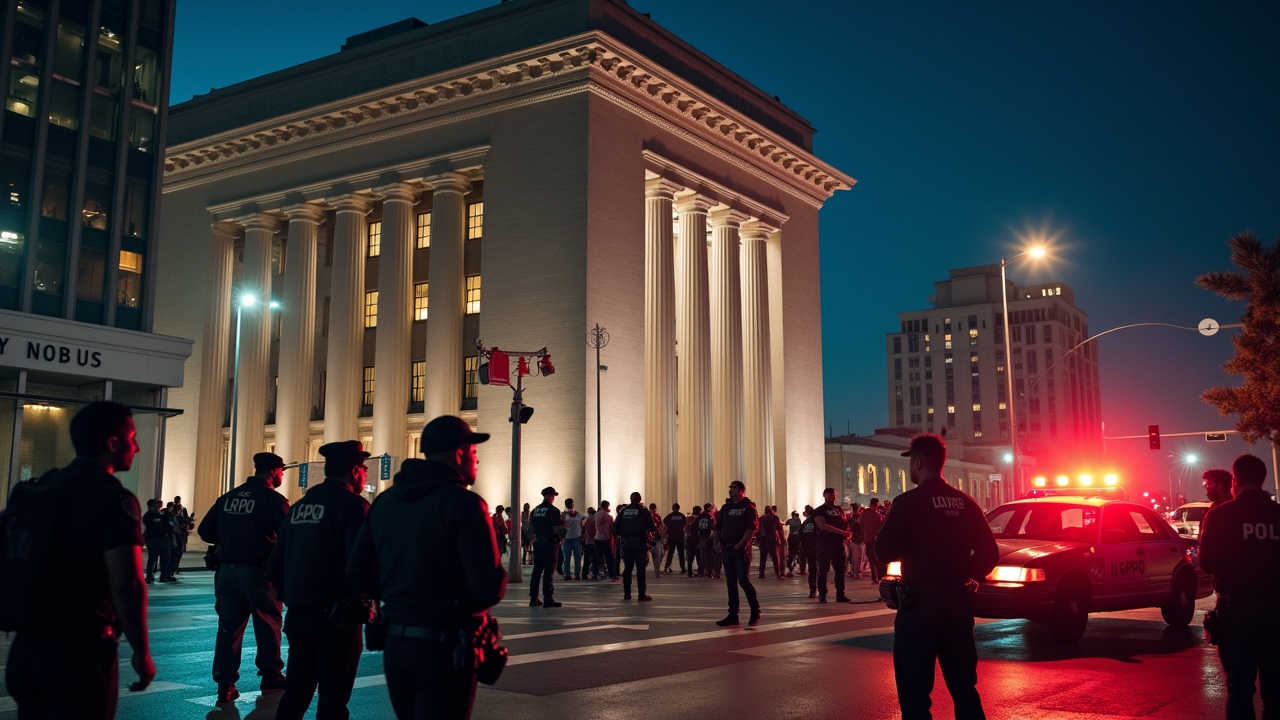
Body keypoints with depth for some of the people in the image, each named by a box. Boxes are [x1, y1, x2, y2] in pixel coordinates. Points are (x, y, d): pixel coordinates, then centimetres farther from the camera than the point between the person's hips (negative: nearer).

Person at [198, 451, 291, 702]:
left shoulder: (228, 497, 9)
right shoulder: (273, 499, -9)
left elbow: (205, 530, 9)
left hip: (227, 570, 5)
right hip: (258, 571, -5)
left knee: (228, 626, 8)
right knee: (268, 625, 9)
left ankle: (225, 684, 8)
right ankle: (270, 676, 17)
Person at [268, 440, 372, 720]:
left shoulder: (300, 505, 12)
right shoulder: (353, 504, -10)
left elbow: (275, 563, 12)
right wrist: (361, 601, -4)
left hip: (297, 614, 7)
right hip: (336, 615, -7)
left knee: (296, 690, 17)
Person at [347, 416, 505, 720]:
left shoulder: (385, 501, 6)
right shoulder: (464, 503, -14)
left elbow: (358, 573, 6)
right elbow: (489, 586, -23)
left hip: (394, 641, 6)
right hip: (444, 646, -6)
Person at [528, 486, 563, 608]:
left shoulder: (534, 510, 9)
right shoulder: (554, 510, -11)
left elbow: (530, 529, 10)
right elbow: (558, 528, -15)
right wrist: (559, 539, 1)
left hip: (537, 542, 6)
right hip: (549, 543, -6)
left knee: (537, 570, 11)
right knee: (549, 571, -2)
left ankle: (533, 598, 14)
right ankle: (548, 599, -3)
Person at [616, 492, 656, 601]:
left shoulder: (623, 511, 8)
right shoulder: (644, 510, -2)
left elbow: (615, 528, 5)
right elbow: (652, 527, -6)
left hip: (626, 542, 3)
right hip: (640, 542, -3)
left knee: (627, 568, 10)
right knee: (640, 568, -2)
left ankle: (626, 593, 10)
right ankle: (642, 594, -4)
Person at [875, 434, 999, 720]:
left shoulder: (909, 501, -10)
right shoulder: (966, 503, 6)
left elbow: (884, 552, -11)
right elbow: (989, 553, 7)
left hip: (920, 603, -5)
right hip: (958, 602, 6)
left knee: (915, 691, 1)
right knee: (964, 687, 15)